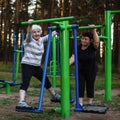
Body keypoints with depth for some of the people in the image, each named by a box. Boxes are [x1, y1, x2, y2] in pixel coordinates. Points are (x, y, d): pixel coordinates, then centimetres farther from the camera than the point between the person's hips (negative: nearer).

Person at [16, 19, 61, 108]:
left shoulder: (41, 40, 7)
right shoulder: (29, 40, -12)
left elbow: (49, 36, 24)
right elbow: (29, 33, -33)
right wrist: (30, 25, -53)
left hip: (37, 66, 7)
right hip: (27, 65, -7)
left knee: (46, 81, 19)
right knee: (25, 83, -23)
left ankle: (54, 96, 39)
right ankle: (22, 102, -33)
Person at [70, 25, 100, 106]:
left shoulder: (92, 47, -17)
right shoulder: (78, 47, -10)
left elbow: (97, 41, -38)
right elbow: (73, 57, -19)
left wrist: (94, 30, -43)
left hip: (91, 70, -2)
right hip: (80, 70, 3)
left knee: (90, 86, 6)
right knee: (80, 86, -3)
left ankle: (90, 103, 18)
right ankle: (80, 103, 0)